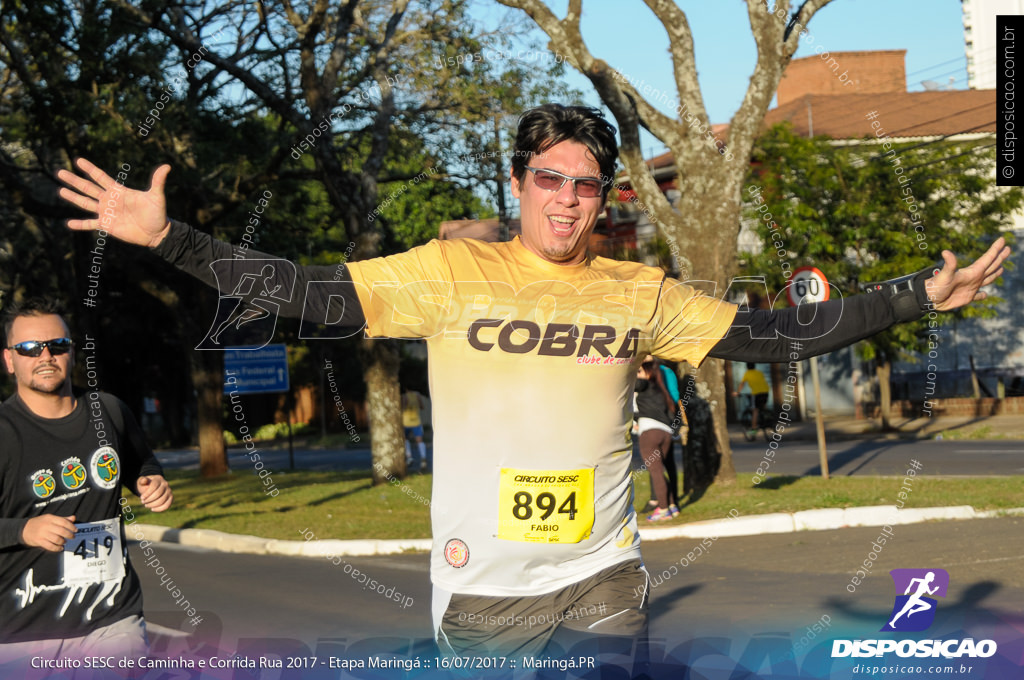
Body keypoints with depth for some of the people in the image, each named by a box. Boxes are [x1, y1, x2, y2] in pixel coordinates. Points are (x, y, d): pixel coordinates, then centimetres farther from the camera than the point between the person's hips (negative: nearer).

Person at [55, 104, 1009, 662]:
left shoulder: (641, 293, 4)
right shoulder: (452, 270, -3)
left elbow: (777, 334, 7)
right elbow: (311, 297, -8)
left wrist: (919, 296, 3)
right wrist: (166, 236, -16)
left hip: (605, 575, 2)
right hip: (484, 582, -2)